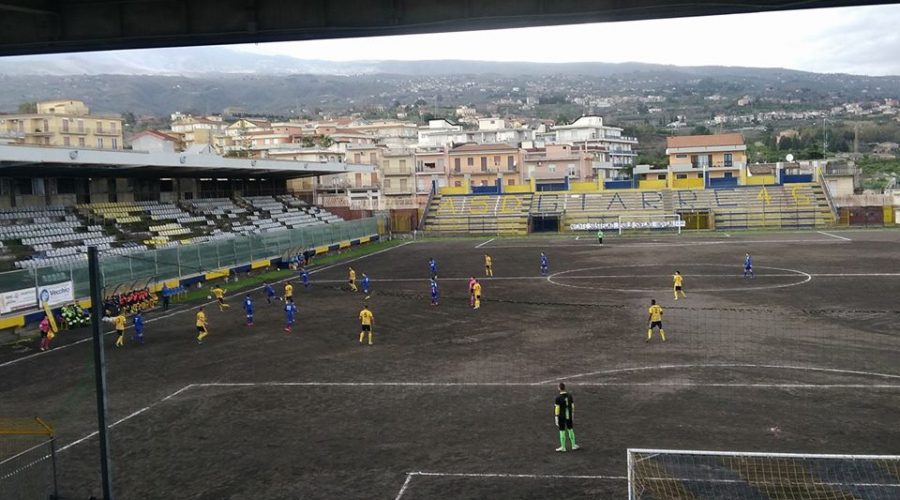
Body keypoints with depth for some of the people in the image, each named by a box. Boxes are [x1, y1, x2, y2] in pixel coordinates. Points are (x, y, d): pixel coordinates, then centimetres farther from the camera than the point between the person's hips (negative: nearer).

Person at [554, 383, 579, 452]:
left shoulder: (558, 398, -17)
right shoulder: (569, 396, -1)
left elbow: (556, 409, -15)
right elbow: (572, 407, 6)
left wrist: (556, 419, -9)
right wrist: (573, 416, 17)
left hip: (561, 417, -5)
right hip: (569, 416, 5)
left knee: (562, 431, 5)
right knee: (570, 430, 17)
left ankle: (563, 447, 14)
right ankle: (573, 446, 22)